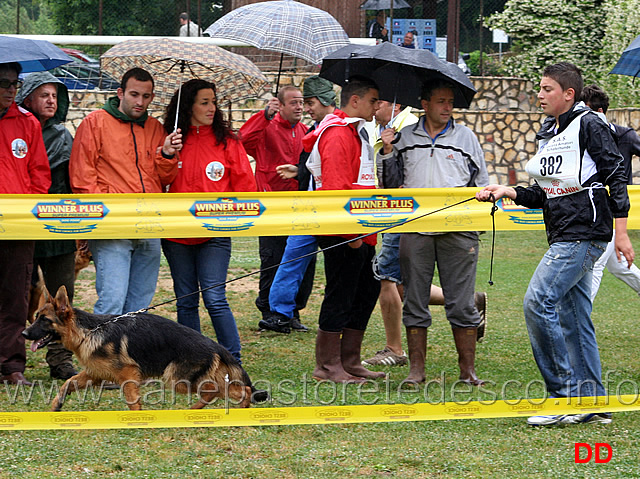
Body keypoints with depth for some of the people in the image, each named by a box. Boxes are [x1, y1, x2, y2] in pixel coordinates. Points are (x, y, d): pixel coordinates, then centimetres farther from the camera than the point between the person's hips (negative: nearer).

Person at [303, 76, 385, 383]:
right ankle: (328, 366, 1)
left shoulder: (354, 132, 20)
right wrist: (350, 233, -23)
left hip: (360, 237, 11)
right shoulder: (338, 134, -14)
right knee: (340, 297, -5)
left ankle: (350, 361, 18)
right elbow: (335, 187, -22)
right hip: (345, 238, -11)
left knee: (366, 292, 13)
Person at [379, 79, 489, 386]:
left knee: (461, 303, -1)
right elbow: (392, 183, 12)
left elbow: (482, 184, 14)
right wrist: (387, 153, -1)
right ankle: (416, 369, 10)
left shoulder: (466, 137, 9)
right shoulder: (404, 137, 11)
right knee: (415, 301, 3)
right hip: (414, 229, 1)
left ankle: (468, 370, 6)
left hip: (458, 231, -1)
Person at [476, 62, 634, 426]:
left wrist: (621, 233, -14)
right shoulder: (548, 134, 18)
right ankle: (592, 402, 14)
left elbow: (616, 177, -10)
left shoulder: (589, 125, -7)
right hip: (563, 236, 9)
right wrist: (507, 192, 6)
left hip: (585, 232, -9)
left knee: (539, 300, -17)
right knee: (572, 316, 9)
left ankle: (564, 395, -13)